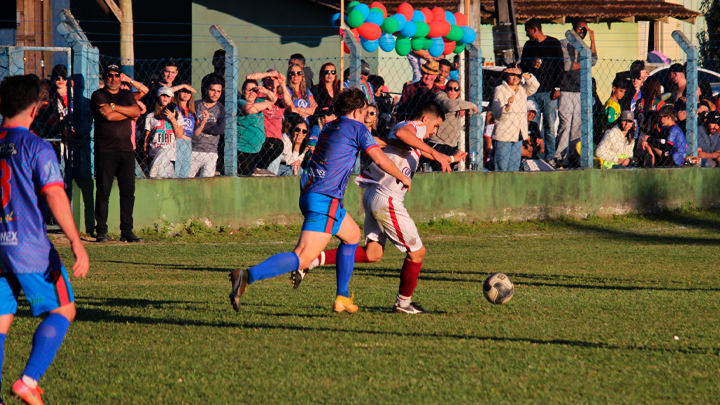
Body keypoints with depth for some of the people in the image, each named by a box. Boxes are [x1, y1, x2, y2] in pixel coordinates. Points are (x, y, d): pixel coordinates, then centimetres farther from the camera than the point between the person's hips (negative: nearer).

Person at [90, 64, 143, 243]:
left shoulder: (126, 95, 17)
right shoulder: (98, 95, 2)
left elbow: (136, 111, -1)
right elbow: (108, 116, -13)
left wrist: (114, 107, -10)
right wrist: (128, 113, -2)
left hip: (126, 149, 5)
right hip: (105, 151, -5)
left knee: (128, 192, 3)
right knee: (103, 192, -5)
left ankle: (127, 231, 8)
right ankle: (101, 232, -2)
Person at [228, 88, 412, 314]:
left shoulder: (329, 128, 21)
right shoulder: (356, 128, -2)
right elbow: (381, 160, -6)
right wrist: (402, 177, 10)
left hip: (309, 193, 9)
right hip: (325, 200, -9)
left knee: (352, 235, 28)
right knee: (302, 257, -15)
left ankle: (342, 298, 27)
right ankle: (247, 277, -31)